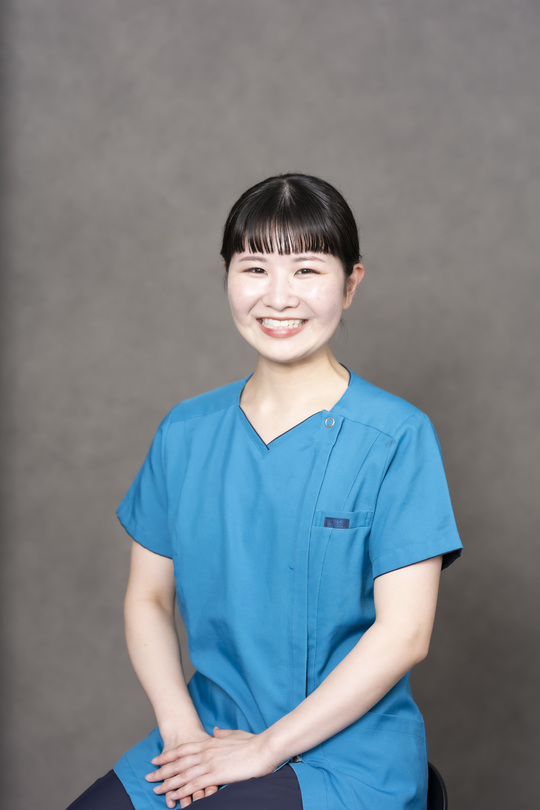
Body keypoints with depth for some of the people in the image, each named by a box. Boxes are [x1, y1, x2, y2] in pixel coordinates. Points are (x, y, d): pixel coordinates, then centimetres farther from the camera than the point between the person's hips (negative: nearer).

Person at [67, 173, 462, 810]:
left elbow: (403, 634, -13)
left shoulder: (397, 438, -10)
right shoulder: (186, 432, 4)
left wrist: (266, 747, -13)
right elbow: (148, 597, 6)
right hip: (209, 734, 4)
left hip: (350, 757, -4)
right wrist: (181, 728, -9)